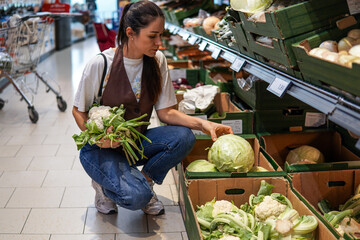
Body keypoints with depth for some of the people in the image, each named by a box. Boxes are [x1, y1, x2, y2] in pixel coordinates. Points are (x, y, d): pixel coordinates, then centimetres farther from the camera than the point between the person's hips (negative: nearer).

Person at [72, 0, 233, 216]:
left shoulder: (158, 61, -5)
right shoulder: (101, 64, -18)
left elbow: (166, 112, -4)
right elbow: (79, 111, -6)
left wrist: (203, 124, -19)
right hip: (102, 148, -4)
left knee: (183, 137, -24)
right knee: (137, 196, -29)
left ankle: (144, 180, -1)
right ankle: (104, 184, 6)